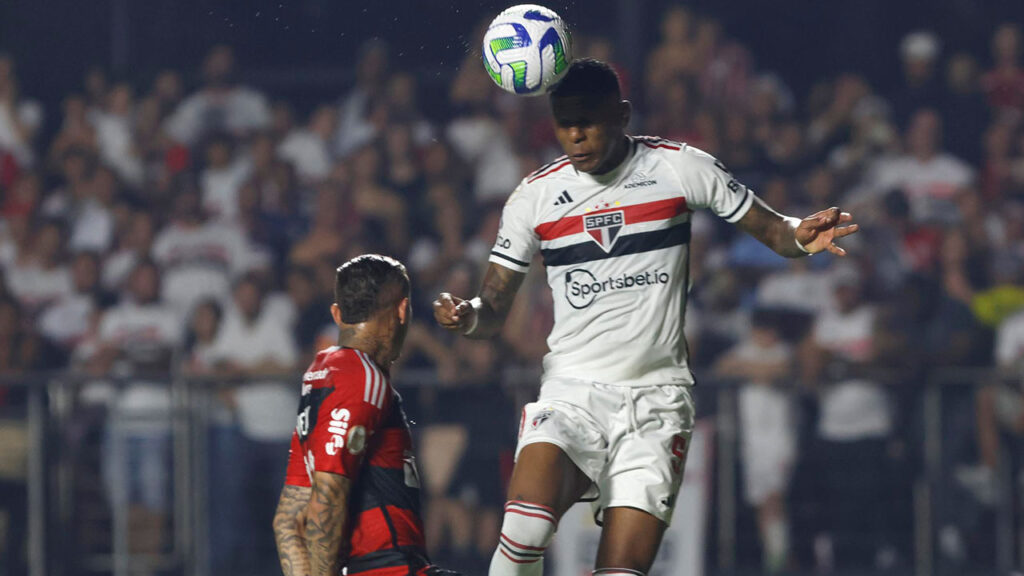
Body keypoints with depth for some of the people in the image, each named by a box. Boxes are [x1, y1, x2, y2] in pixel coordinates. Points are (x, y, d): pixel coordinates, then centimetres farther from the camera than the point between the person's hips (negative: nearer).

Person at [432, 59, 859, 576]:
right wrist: (467, 317, -17)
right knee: (526, 527, -28)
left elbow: (768, 227, 6)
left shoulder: (680, 168, 0)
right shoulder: (534, 197, 4)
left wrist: (801, 234, -18)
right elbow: (493, 309, 7)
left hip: (657, 397, 0)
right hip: (571, 391, 0)